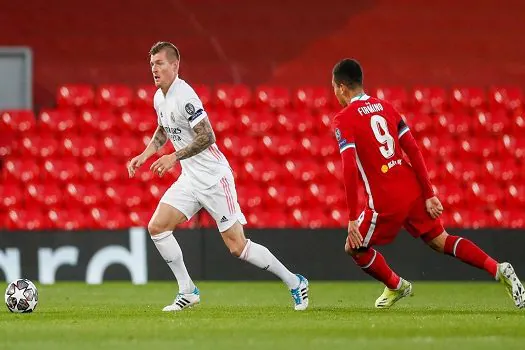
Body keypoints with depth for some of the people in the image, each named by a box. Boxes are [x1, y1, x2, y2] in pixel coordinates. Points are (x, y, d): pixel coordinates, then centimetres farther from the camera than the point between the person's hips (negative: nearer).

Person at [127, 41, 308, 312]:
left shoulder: (184, 96, -19)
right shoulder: (159, 98, 9)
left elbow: (207, 137, -23)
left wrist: (174, 157, -26)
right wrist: (144, 155, 14)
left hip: (214, 178, -8)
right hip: (190, 179, 8)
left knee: (237, 246, -8)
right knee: (156, 227, -5)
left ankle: (294, 283, 7)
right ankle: (187, 291, 5)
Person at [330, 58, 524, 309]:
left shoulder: (342, 121, -8)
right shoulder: (384, 107, 12)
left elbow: (349, 170, -16)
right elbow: (413, 150, 9)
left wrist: (352, 219, -14)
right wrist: (429, 195, 10)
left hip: (386, 201, -7)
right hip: (413, 190, 7)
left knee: (355, 249, 15)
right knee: (440, 241, 16)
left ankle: (396, 286, 26)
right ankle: (498, 270, 3)